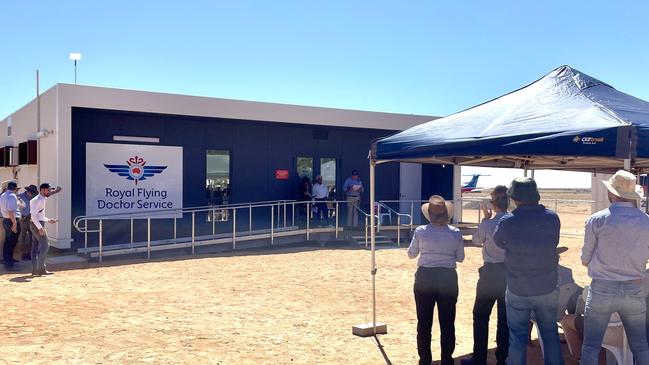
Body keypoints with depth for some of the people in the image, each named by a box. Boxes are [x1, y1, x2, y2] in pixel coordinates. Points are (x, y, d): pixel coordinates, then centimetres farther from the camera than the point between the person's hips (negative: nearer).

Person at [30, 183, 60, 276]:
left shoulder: (43, 199, 15)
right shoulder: (38, 200, -15)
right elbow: (33, 215, -23)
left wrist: (48, 220, 20)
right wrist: (40, 227, -26)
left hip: (38, 225, 10)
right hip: (37, 224, -10)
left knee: (35, 247, 9)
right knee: (45, 245, -8)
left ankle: (35, 270, 11)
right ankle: (41, 269, -6)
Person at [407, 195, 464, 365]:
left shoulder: (420, 231, -9)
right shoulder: (456, 233, -7)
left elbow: (411, 254, 4)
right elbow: (460, 258, 4)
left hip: (425, 278, -1)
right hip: (448, 278, 1)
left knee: (424, 323, 12)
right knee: (447, 323, 12)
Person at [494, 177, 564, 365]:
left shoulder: (507, 222, -17)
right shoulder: (552, 218, -9)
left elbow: (498, 241, 2)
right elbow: (554, 242, 6)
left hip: (518, 291, -2)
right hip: (547, 288, 3)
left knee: (518, 336, 10)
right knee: (550, 333, 19)